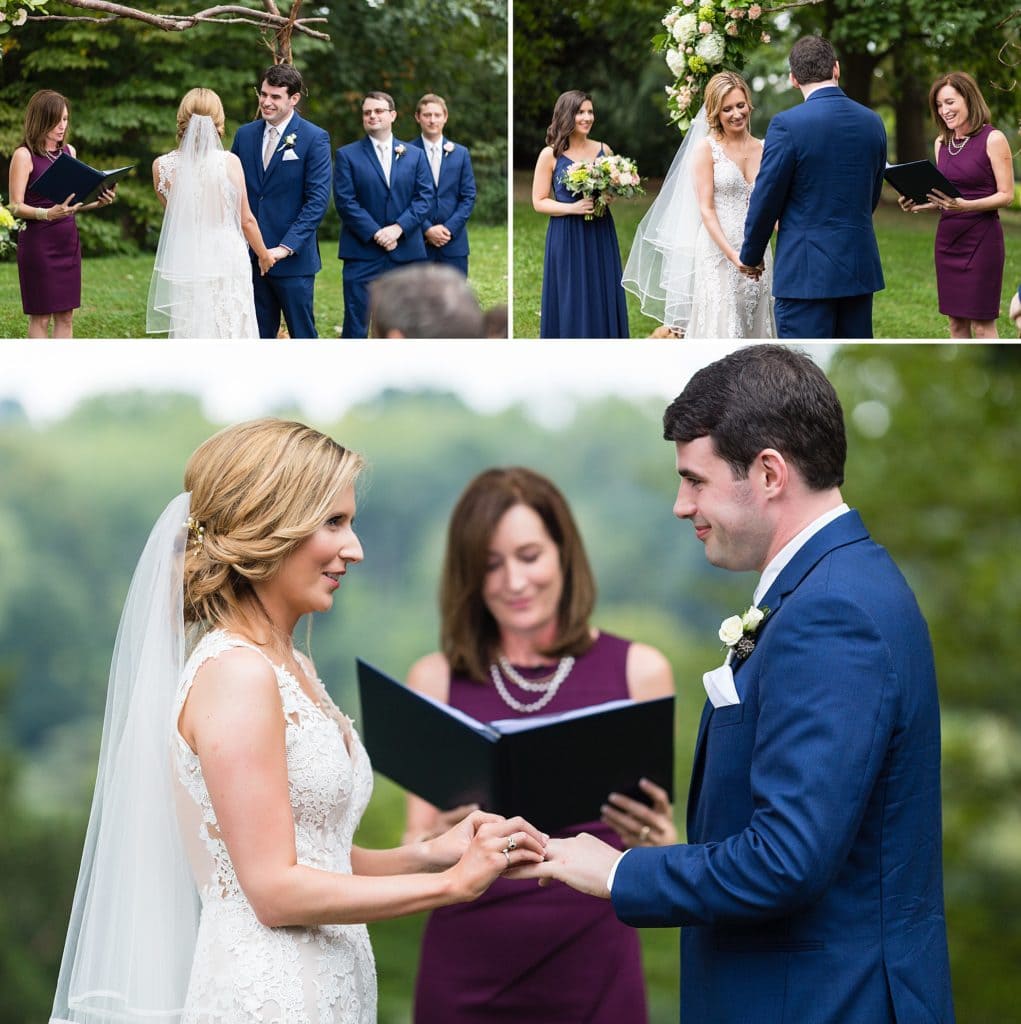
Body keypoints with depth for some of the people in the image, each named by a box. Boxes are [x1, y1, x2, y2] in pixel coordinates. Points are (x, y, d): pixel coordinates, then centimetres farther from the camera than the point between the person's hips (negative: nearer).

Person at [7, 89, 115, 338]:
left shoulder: (69, 151, 11)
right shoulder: (24, 155, -9)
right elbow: (15, 206, -12)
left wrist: (97, 202, -1)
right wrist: (47, 213, -29)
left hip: (68, 241, 6)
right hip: (37, 241, -6)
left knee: (66, 316, 7)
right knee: (41, 317, -1)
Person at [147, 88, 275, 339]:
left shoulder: (162, 166, -5)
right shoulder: (230, 162, -9)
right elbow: (246, 220, 0)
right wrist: (263, 254, 14)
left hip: (186, 263, 1)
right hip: (227, 260, -1)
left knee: (191, 335, 7)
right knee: (230, 331, 6)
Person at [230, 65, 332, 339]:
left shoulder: (314, 139, -6)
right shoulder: (245, 134, 9)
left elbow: (318, 199, -12)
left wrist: (286, 247, -19)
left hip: (293, 257, -4)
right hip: (250, 255, 4)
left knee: (302, 334, 2)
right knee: (258, 335, 8)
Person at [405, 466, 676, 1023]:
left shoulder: (638, 670, 1)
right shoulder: (437, 678, 1)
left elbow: (659, 867, 4)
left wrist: (655, 841, -19)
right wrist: (441, 838, -20)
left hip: (592, 964, 0)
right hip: (468, 971, 0)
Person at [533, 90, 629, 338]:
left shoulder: (603, 150, 6)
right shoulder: (550, 155, -4)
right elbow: (539, 202, -3)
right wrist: (572, 208, -18)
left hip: (600, 235, 4)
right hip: (567, 238, -4)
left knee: (603, 299, 6)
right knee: (571, 304, -1)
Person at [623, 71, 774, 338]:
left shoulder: (761, 149, 10)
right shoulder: (707, 148, -4)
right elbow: (706, 209, -9)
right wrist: (733, 255, -19)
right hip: (718, 252, -5)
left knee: (752, 331, 8)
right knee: (720, 328, -8)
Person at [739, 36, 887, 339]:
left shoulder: (787, 124, -13)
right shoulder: (873, 122, 5)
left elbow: (766, 200, -7)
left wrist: (751, 256, 8)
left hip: (806, 269, -6)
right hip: (860, 265, 6)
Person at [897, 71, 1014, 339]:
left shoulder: (992, 139, -8)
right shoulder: (942, 143, 11)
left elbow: (1006, 195, -10)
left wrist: (965, 205, -25)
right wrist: (919, 204, -1)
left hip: (981, 239, -6)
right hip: (948, 238, 6)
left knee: (982, 324, -6)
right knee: (956, 322, 9)